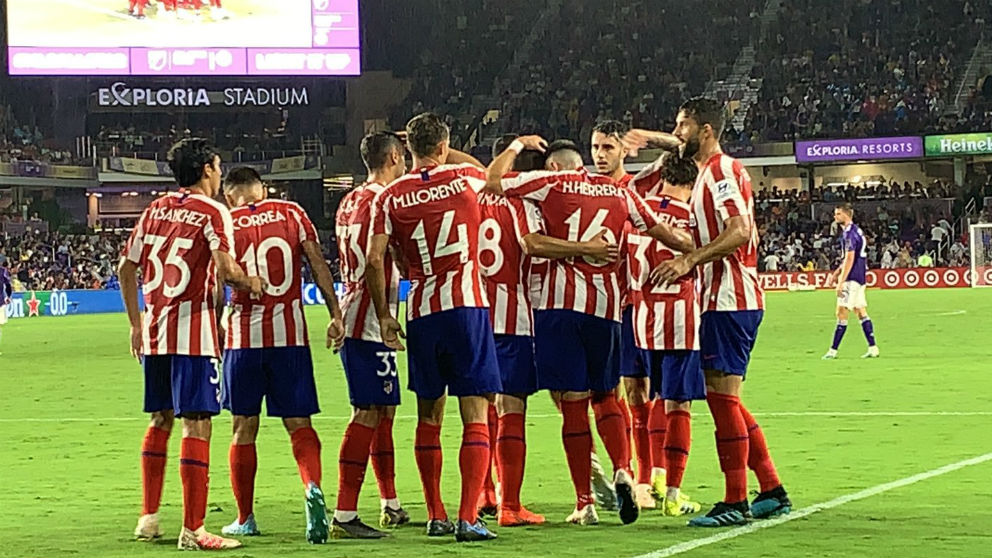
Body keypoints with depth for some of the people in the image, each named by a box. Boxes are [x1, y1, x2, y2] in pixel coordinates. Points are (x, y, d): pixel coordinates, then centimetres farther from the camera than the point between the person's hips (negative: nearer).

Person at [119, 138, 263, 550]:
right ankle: (192, 530, -7)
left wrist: (136, 324, 21)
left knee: (160, 420, 19)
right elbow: (226, 270, -20)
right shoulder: (213, 213, -7)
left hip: (154, 332, 7)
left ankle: (149, 518, 24)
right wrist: (251, 283, 1)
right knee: (196, 424, -5)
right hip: (193, 333, -7)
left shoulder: (156, 209, 12)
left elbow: (127, 267, 14)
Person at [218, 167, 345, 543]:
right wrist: (335, 314, 0)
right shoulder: (291, 213, 4)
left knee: (244, 427, 10)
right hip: (290, 333, 1)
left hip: (243, 336, -1)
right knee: (298, 423, 3)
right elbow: (318, 265, -1)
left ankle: (245, 519, 16)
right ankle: (312, 487, -25)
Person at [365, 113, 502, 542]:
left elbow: (374, 261, -6)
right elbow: (483, 170, 26)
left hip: (421, 313, 2)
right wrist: (441, 150, 29)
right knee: (475, 417, -2)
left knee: (429, 416, 14)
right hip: (467, 306, -2)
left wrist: (384, 315, 3)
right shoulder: (464, 180, 0)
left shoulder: (390, 197, 1)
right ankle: (468, 518, -10)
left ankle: (435, 516, 20)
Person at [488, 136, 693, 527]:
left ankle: (585, 503, -1)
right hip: (606, 304, 3)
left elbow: (493, 180, 6)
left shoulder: (550, 183, 3)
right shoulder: (619, 191, 13)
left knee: (573, 401, -1)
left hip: (562, 303, -3)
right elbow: (659, 230, 21)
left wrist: (519, 145, 21)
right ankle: (622, 470, -8)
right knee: (605, 395, 17)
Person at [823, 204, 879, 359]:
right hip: (860, 278, 10)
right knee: (861, 313, 10)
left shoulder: (849, 234, -16)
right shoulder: (856, 230, 15)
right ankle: (873, 348, 9)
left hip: (852, 279, -10)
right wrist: (838, 271, 26)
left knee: (842, 314, -6)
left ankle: (833, 350, -5)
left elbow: (850, 259, -21)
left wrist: (841, 282, -21)